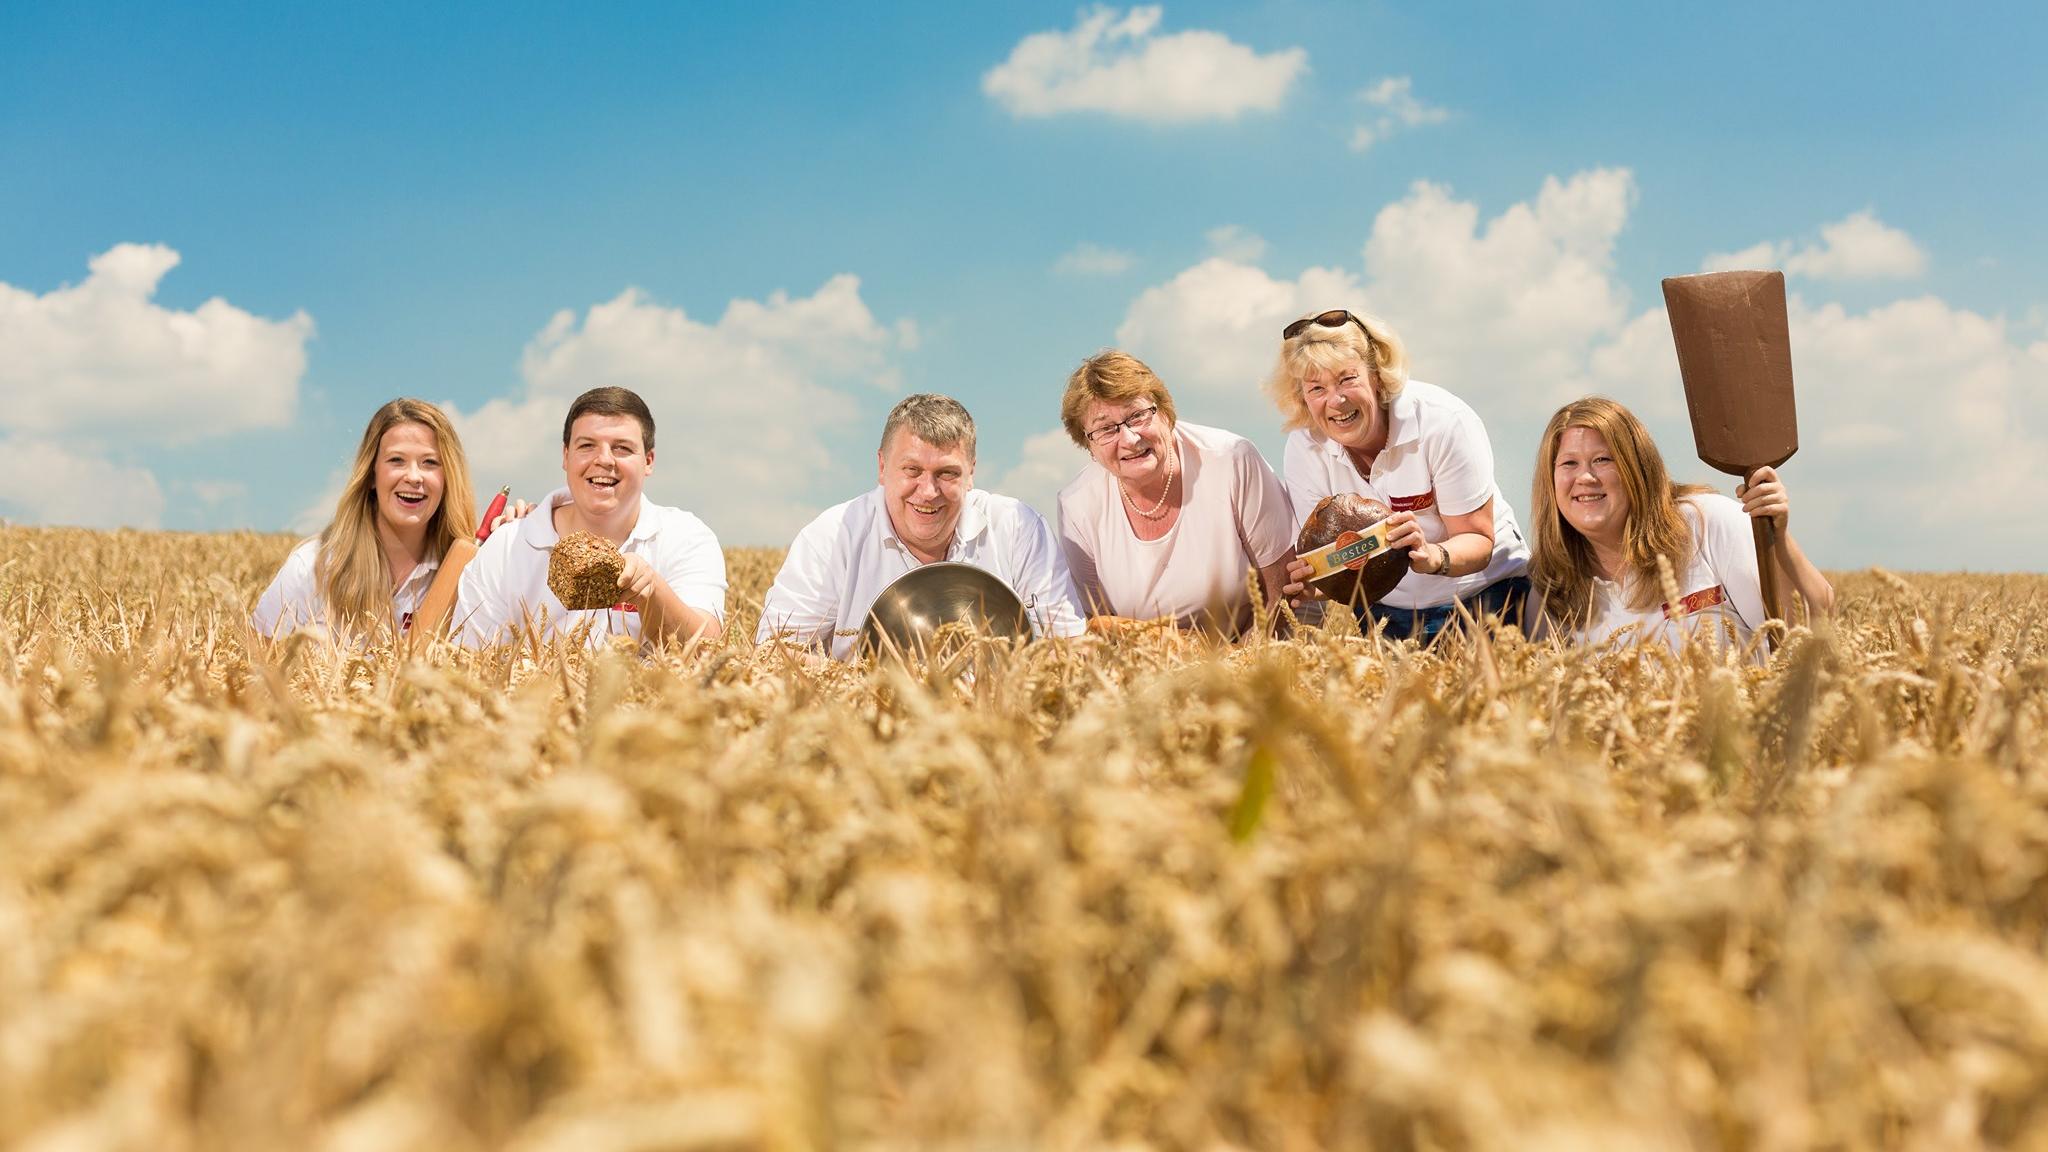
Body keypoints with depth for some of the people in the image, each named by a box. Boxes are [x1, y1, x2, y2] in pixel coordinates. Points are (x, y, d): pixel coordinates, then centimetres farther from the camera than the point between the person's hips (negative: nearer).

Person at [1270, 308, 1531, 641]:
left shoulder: (1444, 422, -21)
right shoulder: (1304, 450, -12)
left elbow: (1478, 540, -18)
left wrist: (1432, 557, -41)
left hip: (1487, 597, -3)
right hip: (1384, 613, 3)